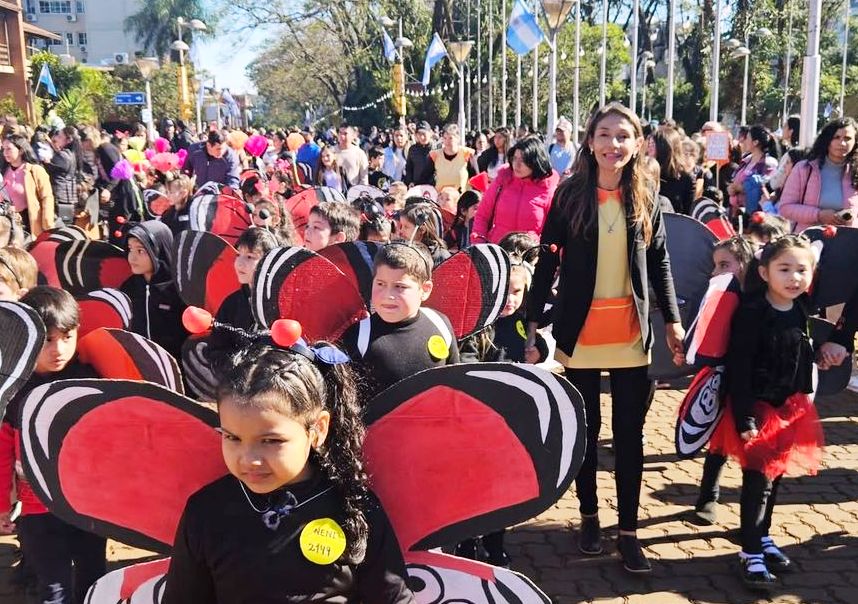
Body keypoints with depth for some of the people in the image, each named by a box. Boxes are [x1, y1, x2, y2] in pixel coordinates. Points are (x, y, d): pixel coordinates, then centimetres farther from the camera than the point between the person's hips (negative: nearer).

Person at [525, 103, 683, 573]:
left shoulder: (645, 200, 3)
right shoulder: (569, 194, -3)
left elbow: (660, 264, 11)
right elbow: (547, 261, -1)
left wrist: (672, 320, 9)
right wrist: (533, 319, -4)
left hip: (631, 335, 1)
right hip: (580, 332, -1)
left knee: (630, 433, 6)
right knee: (585, 429, 11)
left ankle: (628, 530, 17)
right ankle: (589, 516, 28)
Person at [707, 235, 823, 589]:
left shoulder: (801, 312, 2)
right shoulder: (751, 312, -19)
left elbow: (803, 362, 14)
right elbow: (739, 369, -20)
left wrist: (802, 406, 14)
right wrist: (745, 419, -22)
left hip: (788, 409, 7)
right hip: (755, 408, -7)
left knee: (774, 477, 16)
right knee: (758, 480, -4)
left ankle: (762, 537, 32)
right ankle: (750, 554, 6)